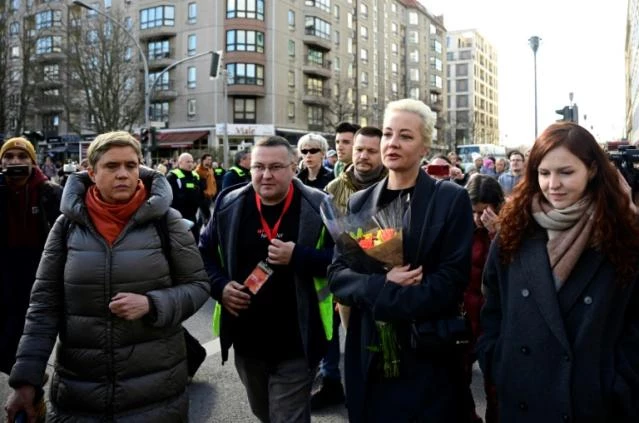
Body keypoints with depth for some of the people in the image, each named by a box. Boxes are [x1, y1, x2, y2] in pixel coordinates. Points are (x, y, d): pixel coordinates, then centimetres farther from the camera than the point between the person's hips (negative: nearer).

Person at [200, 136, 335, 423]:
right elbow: (205, 253, 11)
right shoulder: (228, 205, 0)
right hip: (246, 340, 5)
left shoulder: (319, 207, -10)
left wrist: (298, 257, -24)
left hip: (296, 344, -4)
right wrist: (220, 286, -7)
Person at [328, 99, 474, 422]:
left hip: (428, 357, -3)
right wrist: (380, 284, -19)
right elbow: (337, 273, 0)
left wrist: (380, 301, -18)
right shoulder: (360, 202, 6)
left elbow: (451, 280, -13)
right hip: (368, 354, 4)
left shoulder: (451, 199, -6)